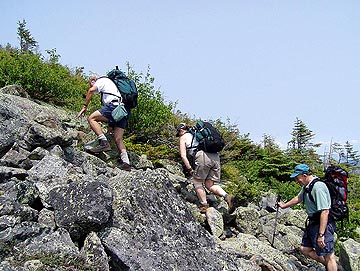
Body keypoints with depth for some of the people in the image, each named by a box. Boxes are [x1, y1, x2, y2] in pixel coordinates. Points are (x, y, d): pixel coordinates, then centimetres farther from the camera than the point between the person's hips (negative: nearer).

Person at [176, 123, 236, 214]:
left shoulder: (184, 137, 17)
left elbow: (183, 155, 6)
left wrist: (190, 170, 3)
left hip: (203, 157, -6)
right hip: (215, 157, 6)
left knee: (197, 181, 12)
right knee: (210, 185, 8)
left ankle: (204, 205, 5)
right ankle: (227, 196, -14)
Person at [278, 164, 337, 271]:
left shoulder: (318, 187, -22)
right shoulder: (306, 186, 10)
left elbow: (325, 211, -26)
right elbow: (298, 198, 31)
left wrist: (321, 234, -27)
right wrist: (284, 205, 43)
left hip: (323, 224, -10)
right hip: (313, 223, 10)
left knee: (328, 255, -4)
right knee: (304, 249, 14)